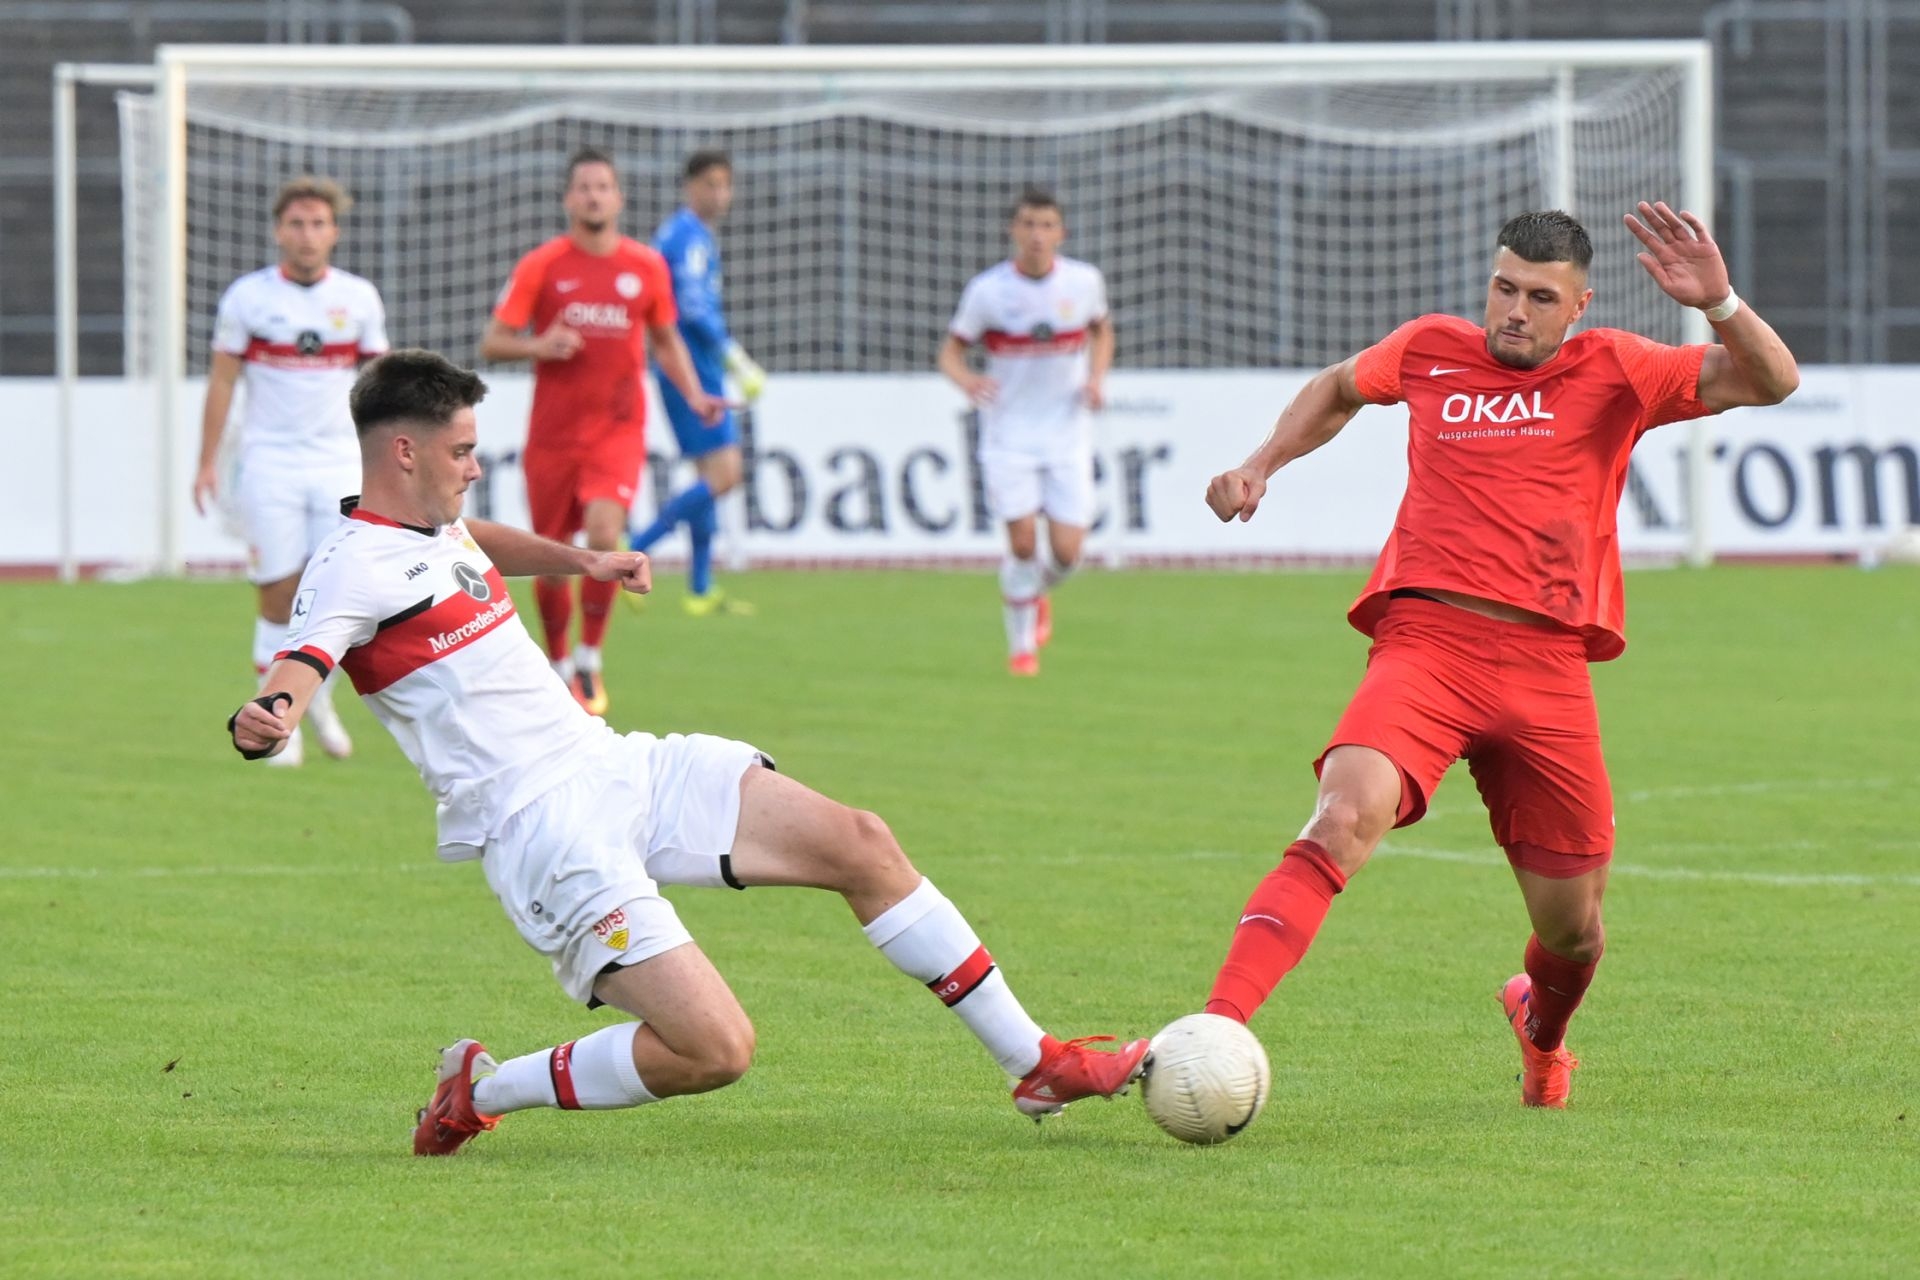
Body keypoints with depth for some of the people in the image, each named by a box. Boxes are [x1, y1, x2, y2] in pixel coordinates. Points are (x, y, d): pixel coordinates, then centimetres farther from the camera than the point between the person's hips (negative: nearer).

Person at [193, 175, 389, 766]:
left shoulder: (359, 297, 5)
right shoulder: (247, 296, -1)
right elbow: (222, 380, 3)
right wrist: (208, 462, -1)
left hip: (341, 462, 2)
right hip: (270, 466, -2)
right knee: (279, 596, -4)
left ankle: (319, 699, 19)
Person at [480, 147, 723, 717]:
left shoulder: (646, 267, 4)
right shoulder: (541, 266, -2)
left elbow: (666, 340, 18)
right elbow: (492, 342, -1)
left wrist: (694, 395, 3)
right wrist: (539, 346, -21)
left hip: (618, 428, 0)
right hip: (553, 430, 0)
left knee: (604, 531, -23)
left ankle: (590, 659, -6)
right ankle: (558, 664, 27)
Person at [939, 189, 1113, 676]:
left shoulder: (1084, 281, -3)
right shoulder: (987, 290, -9)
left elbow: (1102, 331, 16)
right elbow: (951, 349, -2)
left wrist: (1096, 378, -3)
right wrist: (965, 379, -25)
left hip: (1067, 432, 2)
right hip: (1008, 435, -2)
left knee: (1066, 552, -4)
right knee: (1023, 542, -11)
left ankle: (1038, 594, 32)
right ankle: (1022, 644, 11)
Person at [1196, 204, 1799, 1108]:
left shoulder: (1614, 372, 8)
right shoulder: (1429, 351, 13)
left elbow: (1772, 382, 0)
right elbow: (1340, 387, 35)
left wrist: (1718, 304, -17)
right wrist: (1263, 464, 23)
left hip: (1548, 668, 1)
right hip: (1426, 638, -1)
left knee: (1572, 927, 10)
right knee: (1344, 820, -29)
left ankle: (1542, 1032, 47)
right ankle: (1213, 1030, -40)